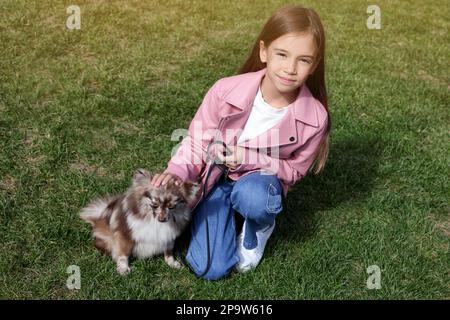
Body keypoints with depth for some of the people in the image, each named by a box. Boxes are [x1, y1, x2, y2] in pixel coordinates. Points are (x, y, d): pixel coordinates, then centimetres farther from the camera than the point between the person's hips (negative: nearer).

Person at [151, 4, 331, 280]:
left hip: (262, 178, 0)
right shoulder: (225, 91, -25)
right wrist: (177, 172, -31)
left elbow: (294, 170, -7)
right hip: (216, 178, 1)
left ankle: (259, 228, 0)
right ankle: (232, 210, 19)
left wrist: (249, 159, -25)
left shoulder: (314, 118, -22)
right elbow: (197, 142, -10)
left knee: (252, 196, -39)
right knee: (210, 269, -11)